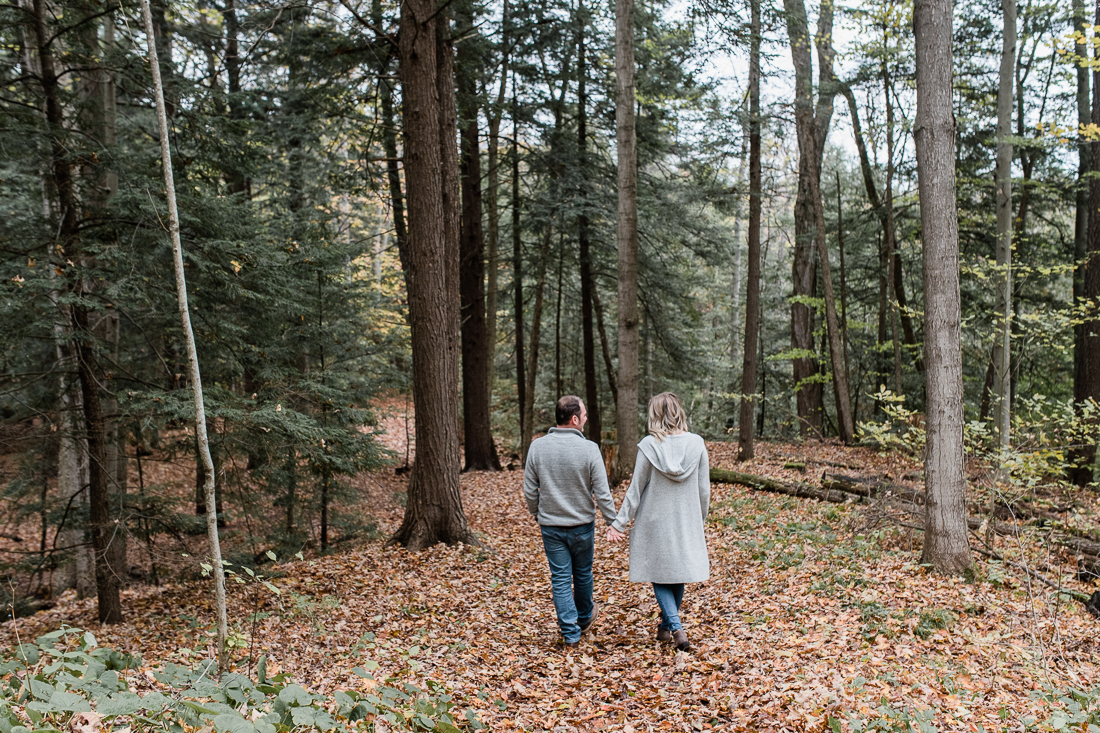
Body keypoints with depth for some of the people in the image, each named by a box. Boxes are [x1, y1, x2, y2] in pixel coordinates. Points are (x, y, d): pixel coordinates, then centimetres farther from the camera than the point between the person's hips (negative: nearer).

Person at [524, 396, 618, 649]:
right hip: (582, 525, -1)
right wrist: (613, 522, -3)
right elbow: (602, 493, -15)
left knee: (560, 578, 8)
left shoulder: (537, 447, -8)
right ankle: (584, 617, 41)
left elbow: (529, 491, 0)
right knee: (582, 574, 20)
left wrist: (538, 515, 16)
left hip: (550, 526, 1)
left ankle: (570, 633, 8)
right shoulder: (589, 448, -17)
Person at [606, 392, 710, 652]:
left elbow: (636, 489, -9)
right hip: (686, 523, 3)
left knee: (659, 574, 8)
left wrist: (620, 522, -1)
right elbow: (704, 490, 2)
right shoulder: (696, 444, -5)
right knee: (678, 573, 17)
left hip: (655, 523, -3)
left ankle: (676, 628, -6)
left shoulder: (649, 445, -13)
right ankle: (665, 627, 30)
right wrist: (699, 522, 16)